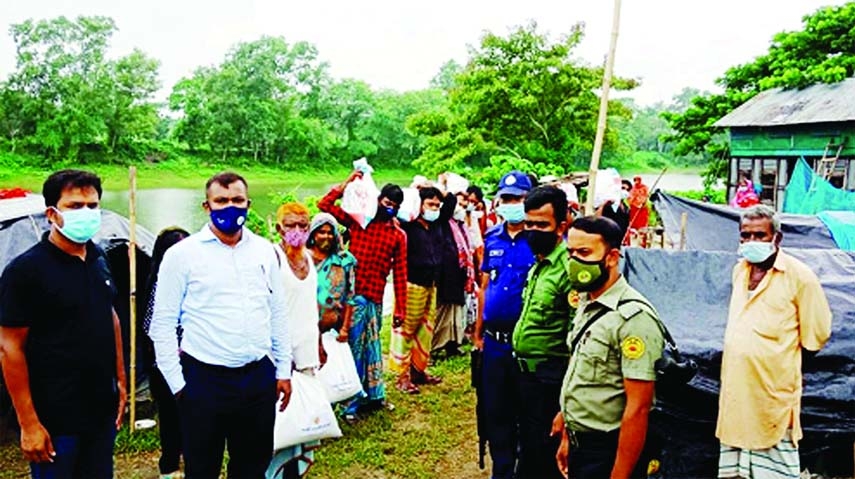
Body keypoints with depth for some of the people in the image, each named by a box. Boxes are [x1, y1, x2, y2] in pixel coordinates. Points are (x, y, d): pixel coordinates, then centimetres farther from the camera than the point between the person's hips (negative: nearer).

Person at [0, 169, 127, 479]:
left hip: (102, 410, 6)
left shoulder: (99, 260, 5)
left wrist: (120, 380, 13)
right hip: (54, 418, -6)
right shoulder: (25, 270, -14)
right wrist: (28, 423, -15)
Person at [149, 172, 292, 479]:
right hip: (204, 379, -3)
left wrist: (283, 370, 10)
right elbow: (163, 323, -3)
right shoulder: (182, 254, -5)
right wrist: (177, 382, -5)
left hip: (259, 377, 3)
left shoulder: (264, 250, 5)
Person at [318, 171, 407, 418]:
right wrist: (348, 183, -6)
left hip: (375, 298, 2)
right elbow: (325, 204, -4)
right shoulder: (357, 219, 2)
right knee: (354, 347, 3)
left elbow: (400, 274, 4)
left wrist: (400, 308, 3)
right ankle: (351, 403, 13)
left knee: (371, 346, 17)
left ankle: (373, 394, 33)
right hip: (352, 294, -2)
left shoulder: (398, 235, 6)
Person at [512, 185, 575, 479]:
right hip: (527, 369, 9)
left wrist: (567, 386, -21)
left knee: (542, 453, 4)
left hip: (548, 375, -9)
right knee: (528, 444, 22)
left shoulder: (567, 268, -21)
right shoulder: (539, 263, 9)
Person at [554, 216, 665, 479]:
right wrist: (568, 437, 14)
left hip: (609, 453, -8)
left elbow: (638, 408, -22)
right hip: (580, 445, 8)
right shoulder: (586, 303, 5)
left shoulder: (633, 316, -21)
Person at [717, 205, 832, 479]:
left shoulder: (799, 276, -9)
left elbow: (817, 335, -4)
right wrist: (742, 361, 14)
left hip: (773, 392, -6)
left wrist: (784, 362, 4)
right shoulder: (739, 270, 9)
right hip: (735, 388, 6)